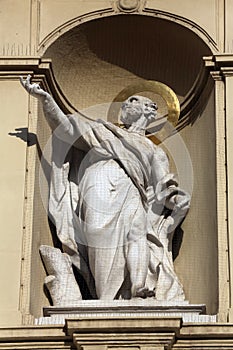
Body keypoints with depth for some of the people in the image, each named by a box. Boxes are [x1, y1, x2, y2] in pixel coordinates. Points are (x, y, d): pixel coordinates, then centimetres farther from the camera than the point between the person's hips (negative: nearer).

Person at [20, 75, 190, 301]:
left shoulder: (155, 153, 32)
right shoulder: (102, 132, 32)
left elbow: (164, 192, 19)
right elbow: (67, 129, 19)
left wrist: (176, 200, -4)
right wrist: (45, 99, 5)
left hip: (130, 202, 1)